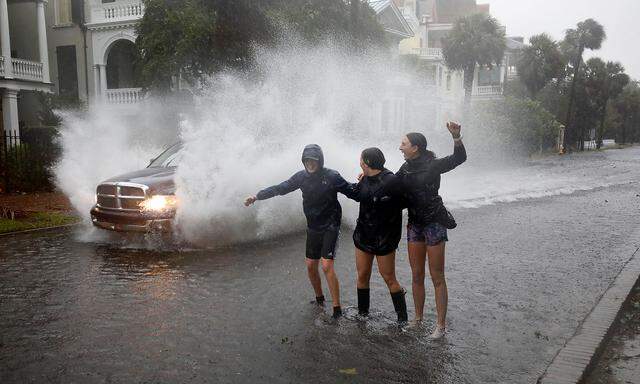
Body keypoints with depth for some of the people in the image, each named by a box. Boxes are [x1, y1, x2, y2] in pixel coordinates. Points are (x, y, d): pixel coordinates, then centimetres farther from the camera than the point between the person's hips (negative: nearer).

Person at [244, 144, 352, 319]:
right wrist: (257, 196, 1)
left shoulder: (332, 177, -14)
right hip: (313, 228, 5)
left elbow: (351, 191, -9)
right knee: (311, 266, 10)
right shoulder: (302, 176, -2)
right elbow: (280, 188, 4)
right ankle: (319, 298, 34)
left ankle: (337, 308, -4)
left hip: (330, 227, -5)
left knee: (327, 266, -14)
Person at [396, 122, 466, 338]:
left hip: (434, 223, -6)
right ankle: (418, 319, 28)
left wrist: (456, 138, -41)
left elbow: (459, 158, -23)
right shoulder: (406, 168, 5)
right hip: (414, 224, 6)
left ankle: (441, 325, 12)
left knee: (437, 278, 2)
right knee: (417, 276, 14)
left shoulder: (432, 165, -13)